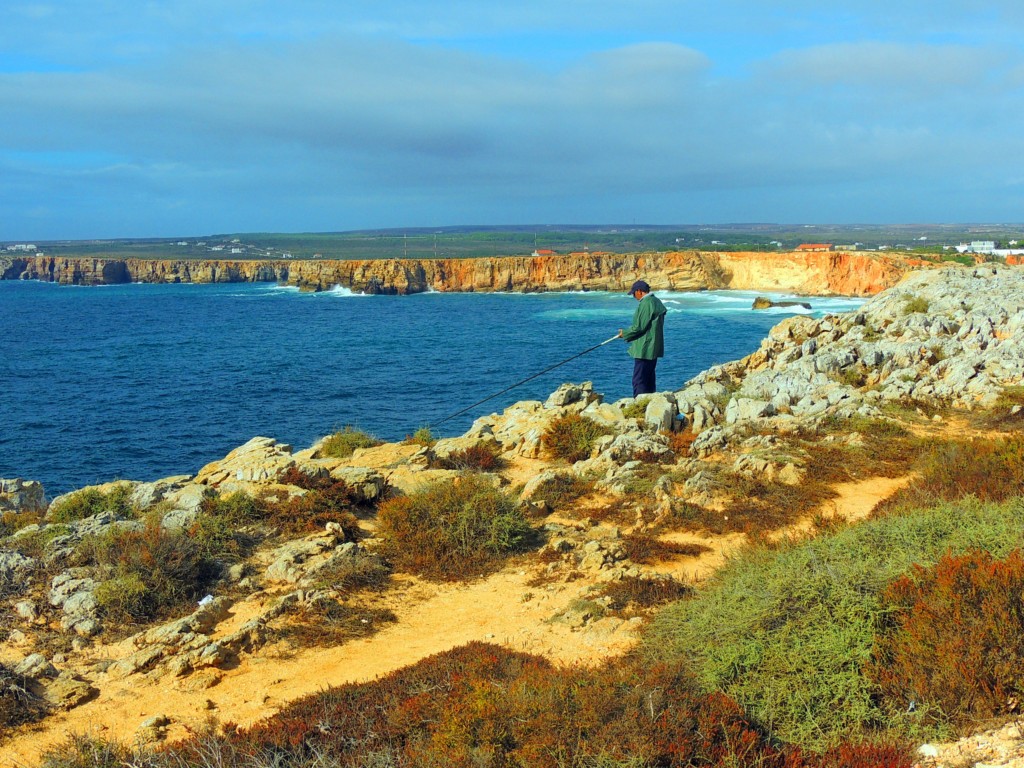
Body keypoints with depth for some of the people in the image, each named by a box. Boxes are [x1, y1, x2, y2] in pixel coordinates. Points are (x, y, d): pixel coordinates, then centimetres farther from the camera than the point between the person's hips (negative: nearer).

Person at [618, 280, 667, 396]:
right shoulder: (656, 302, 13)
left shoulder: (645, 304, -18)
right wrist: (628, 332, 18)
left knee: (639, 381, -8)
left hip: (644, 349, -10)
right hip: (653, 348, 10)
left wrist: (625, 333, -2)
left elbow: (639, 327, -19)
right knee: (649, 379, 17)